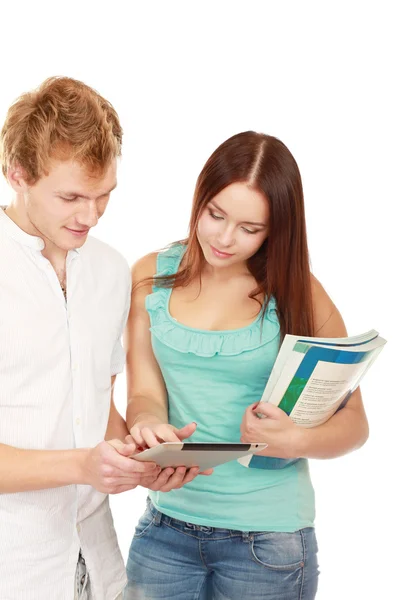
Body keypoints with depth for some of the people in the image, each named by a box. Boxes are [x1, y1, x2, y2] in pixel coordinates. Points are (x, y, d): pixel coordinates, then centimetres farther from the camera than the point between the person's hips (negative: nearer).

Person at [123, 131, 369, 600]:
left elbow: (353, 422, -4)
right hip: (167, 522, 2)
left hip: (267, 536, -2)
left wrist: (295, 441, -24)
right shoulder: (151, 277, 1)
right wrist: (148, 429, -25)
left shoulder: (297, 294, -6)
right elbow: (144, 393, -2)